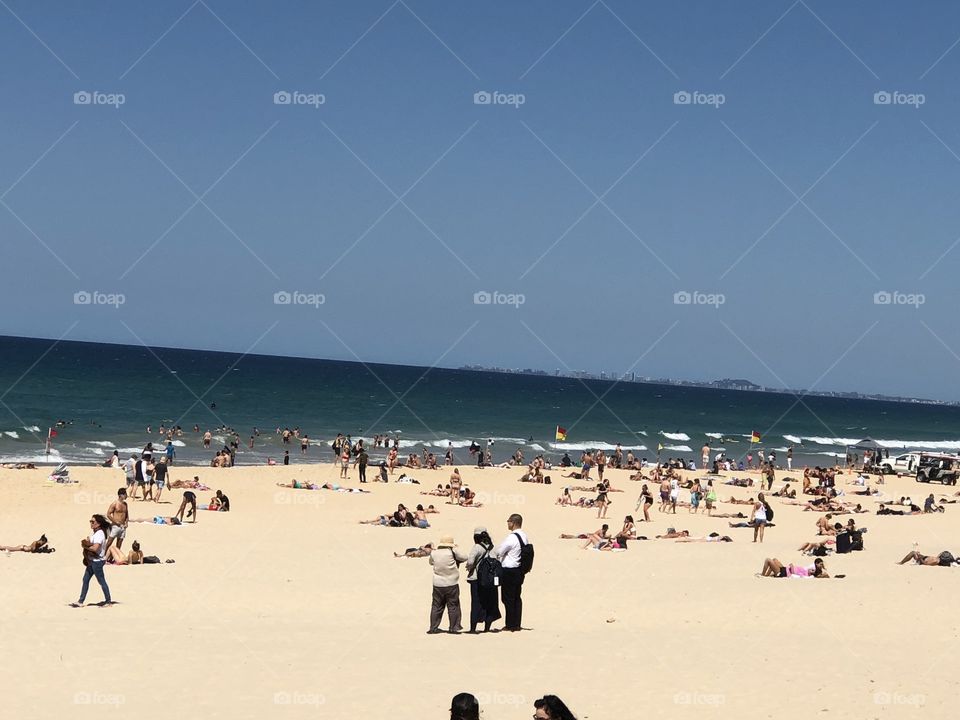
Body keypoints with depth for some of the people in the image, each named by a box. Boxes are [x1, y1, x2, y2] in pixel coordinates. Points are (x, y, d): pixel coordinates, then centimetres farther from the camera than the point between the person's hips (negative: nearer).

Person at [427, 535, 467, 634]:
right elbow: (464, 558, 1)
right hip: (451, 584, -3)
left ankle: (433, 627, 9)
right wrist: (457, 561, 18)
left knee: (436, 606, 9)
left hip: (438, 585, 3)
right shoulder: (452, 552, -9)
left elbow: (431, 562, 20)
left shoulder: (434, 553, 1)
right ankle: (454, 627, 6)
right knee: (453, 606, 5)